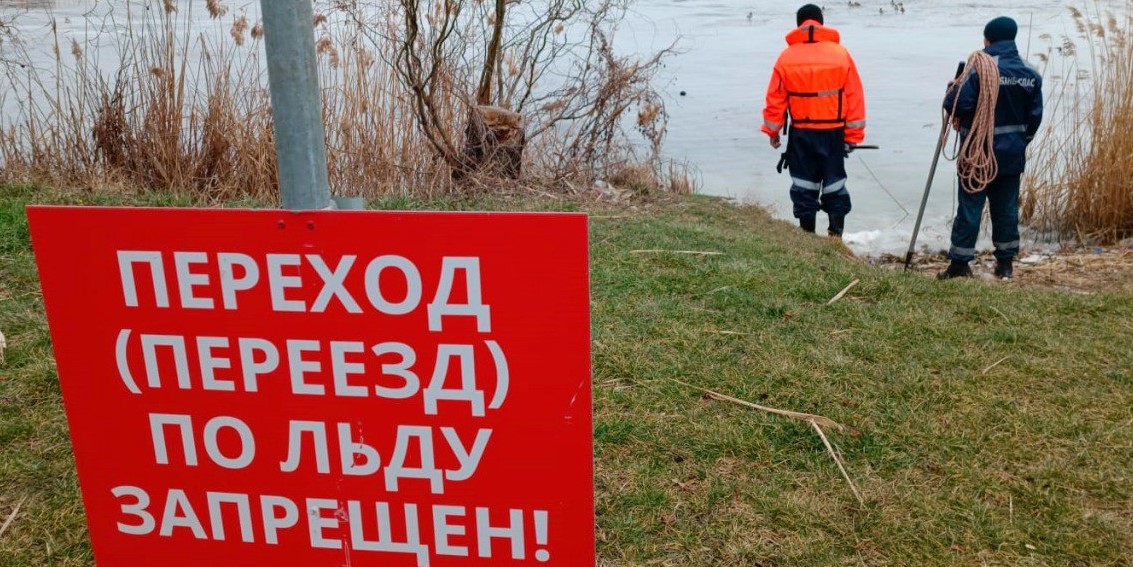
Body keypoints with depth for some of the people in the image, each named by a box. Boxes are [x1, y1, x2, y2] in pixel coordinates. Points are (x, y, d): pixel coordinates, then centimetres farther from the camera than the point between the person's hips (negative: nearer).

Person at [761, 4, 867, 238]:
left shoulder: (786, 56, -3)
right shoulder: (841, 54, -2)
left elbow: (775, 98, 0)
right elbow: (855, 96, -1)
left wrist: (772, 130, 12)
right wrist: (854, 134, 5)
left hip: (800, 133, 0)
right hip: (833, 133, 0)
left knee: (804, 185, 10)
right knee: (834, 184, 9)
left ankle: (808, 234, 12)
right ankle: (836, 233, 4)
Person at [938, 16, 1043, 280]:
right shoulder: (1031, 74, 4)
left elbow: (959, 103, -21)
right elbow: (1035, 116, 6)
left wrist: (957, 115, 2)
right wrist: (1021, 140, 17)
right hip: (1012, 154, 5)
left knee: (970, 207, 0)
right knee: (1007, 207, 11)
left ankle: (960, 263, 3)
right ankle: (1006, 263, 17)